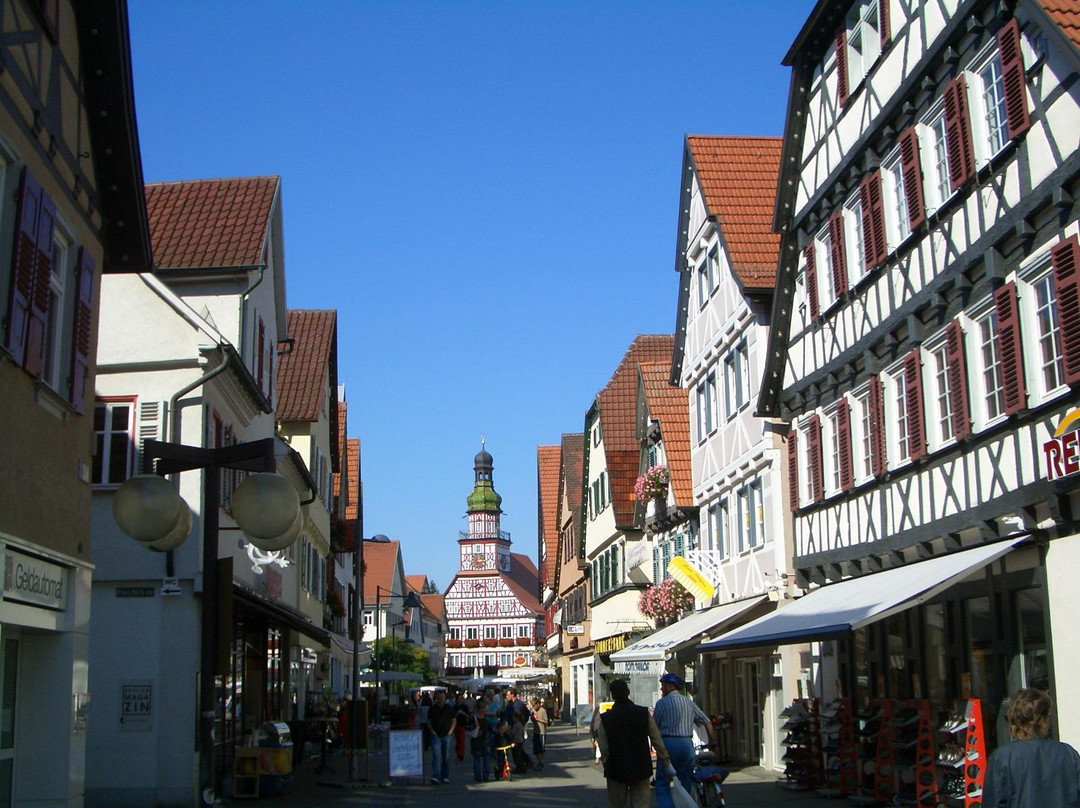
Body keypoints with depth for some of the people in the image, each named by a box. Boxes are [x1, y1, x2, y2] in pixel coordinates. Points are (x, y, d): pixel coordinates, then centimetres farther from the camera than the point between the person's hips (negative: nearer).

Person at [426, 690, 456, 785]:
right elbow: (429, 722, 10)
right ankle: (436, 777, -19)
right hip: (436, 736, -2)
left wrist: (451, 730, 0)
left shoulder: (449, 708, 7)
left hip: (447, 735, 2)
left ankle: (445, 777, 17)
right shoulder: (432, 708, 4)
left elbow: (454, 720, 14)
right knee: (436, 756, -13)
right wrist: (432, 731, -4)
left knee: (446, 757, 6)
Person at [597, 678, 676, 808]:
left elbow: (604, 749, -7)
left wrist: (607, 768, 8)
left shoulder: (605, 719, -9)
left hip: (616, 771, -1)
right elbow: (657, 741, -2)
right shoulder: (644, 714, -5)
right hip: (641, 770, 1)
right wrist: (667, 764, 7)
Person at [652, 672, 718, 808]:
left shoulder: (662, 703, -3)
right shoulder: (689, 702, 12)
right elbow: (707, 721, 12)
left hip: (668, 742, -5)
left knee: (662, 786, -2)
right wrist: (712, 741, 22)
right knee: (686, 785, 12)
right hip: (687, 743, 5)